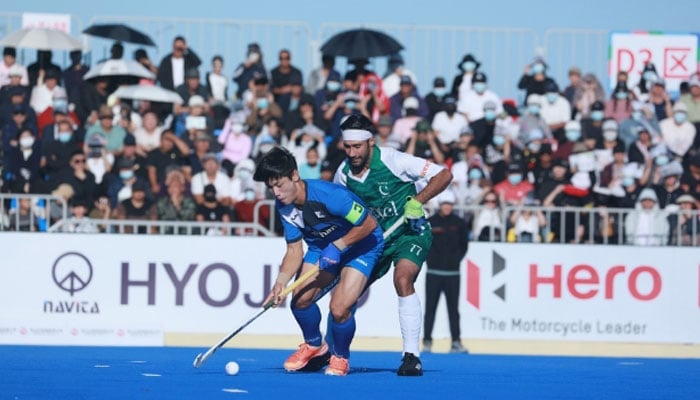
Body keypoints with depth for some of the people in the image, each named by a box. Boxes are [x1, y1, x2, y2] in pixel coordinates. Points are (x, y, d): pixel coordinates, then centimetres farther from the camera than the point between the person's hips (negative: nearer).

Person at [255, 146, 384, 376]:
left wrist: (337, 246, -28)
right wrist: (281, 281, -23)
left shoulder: (330, 196, -34)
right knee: (300, 298, -9)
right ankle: (314, 344, 22)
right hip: (322, 246, 6)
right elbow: (294, 250, -8)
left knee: (340, 308, -20)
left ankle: (340, 357, 10)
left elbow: (369, 224, -24)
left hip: (361, 244, -6)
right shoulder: (283, 206, -12)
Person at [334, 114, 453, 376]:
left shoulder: (393, 160, -21)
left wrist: (418, 201, -31)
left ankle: (412, 356, -28)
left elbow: (444, 175, -19)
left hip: (411, 233, -5)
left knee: (403, 280, -30)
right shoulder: (343, 174, -6)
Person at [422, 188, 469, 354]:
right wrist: (430, 258, -6)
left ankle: (456, 342, 2)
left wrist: (456, 259, -4)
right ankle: (427, 341, 3)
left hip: (452, 272, 1)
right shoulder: (430, 223, 2)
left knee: (453, 308, 1)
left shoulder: (459, 223, 5)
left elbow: (464, 245, 7)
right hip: (433, 272, -1)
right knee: (430, 308, -1)